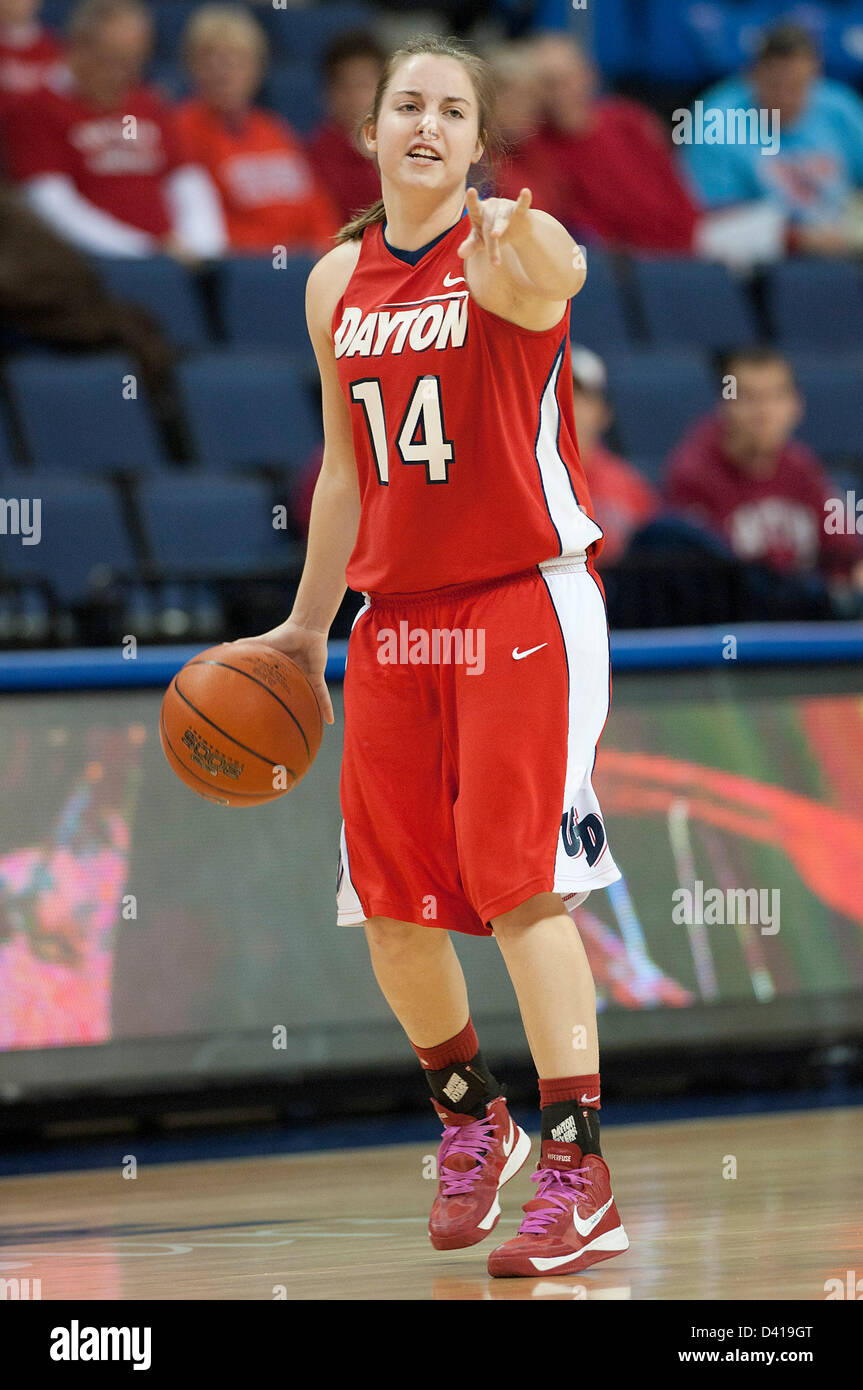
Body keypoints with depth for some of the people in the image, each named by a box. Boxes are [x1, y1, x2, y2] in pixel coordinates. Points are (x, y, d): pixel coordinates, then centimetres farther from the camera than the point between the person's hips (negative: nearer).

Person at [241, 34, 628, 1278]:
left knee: (521, 884, -13)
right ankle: (471, 1121, 31)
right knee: (391, 911, 8)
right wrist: (304, 629, 20)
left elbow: (550, 282, -36)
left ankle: (578, 1176, -12)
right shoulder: (337, 282, 9)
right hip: (396, 617, 6)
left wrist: (529, 264, -60)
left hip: (521, 603, -6)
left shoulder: (509, 242, -9)